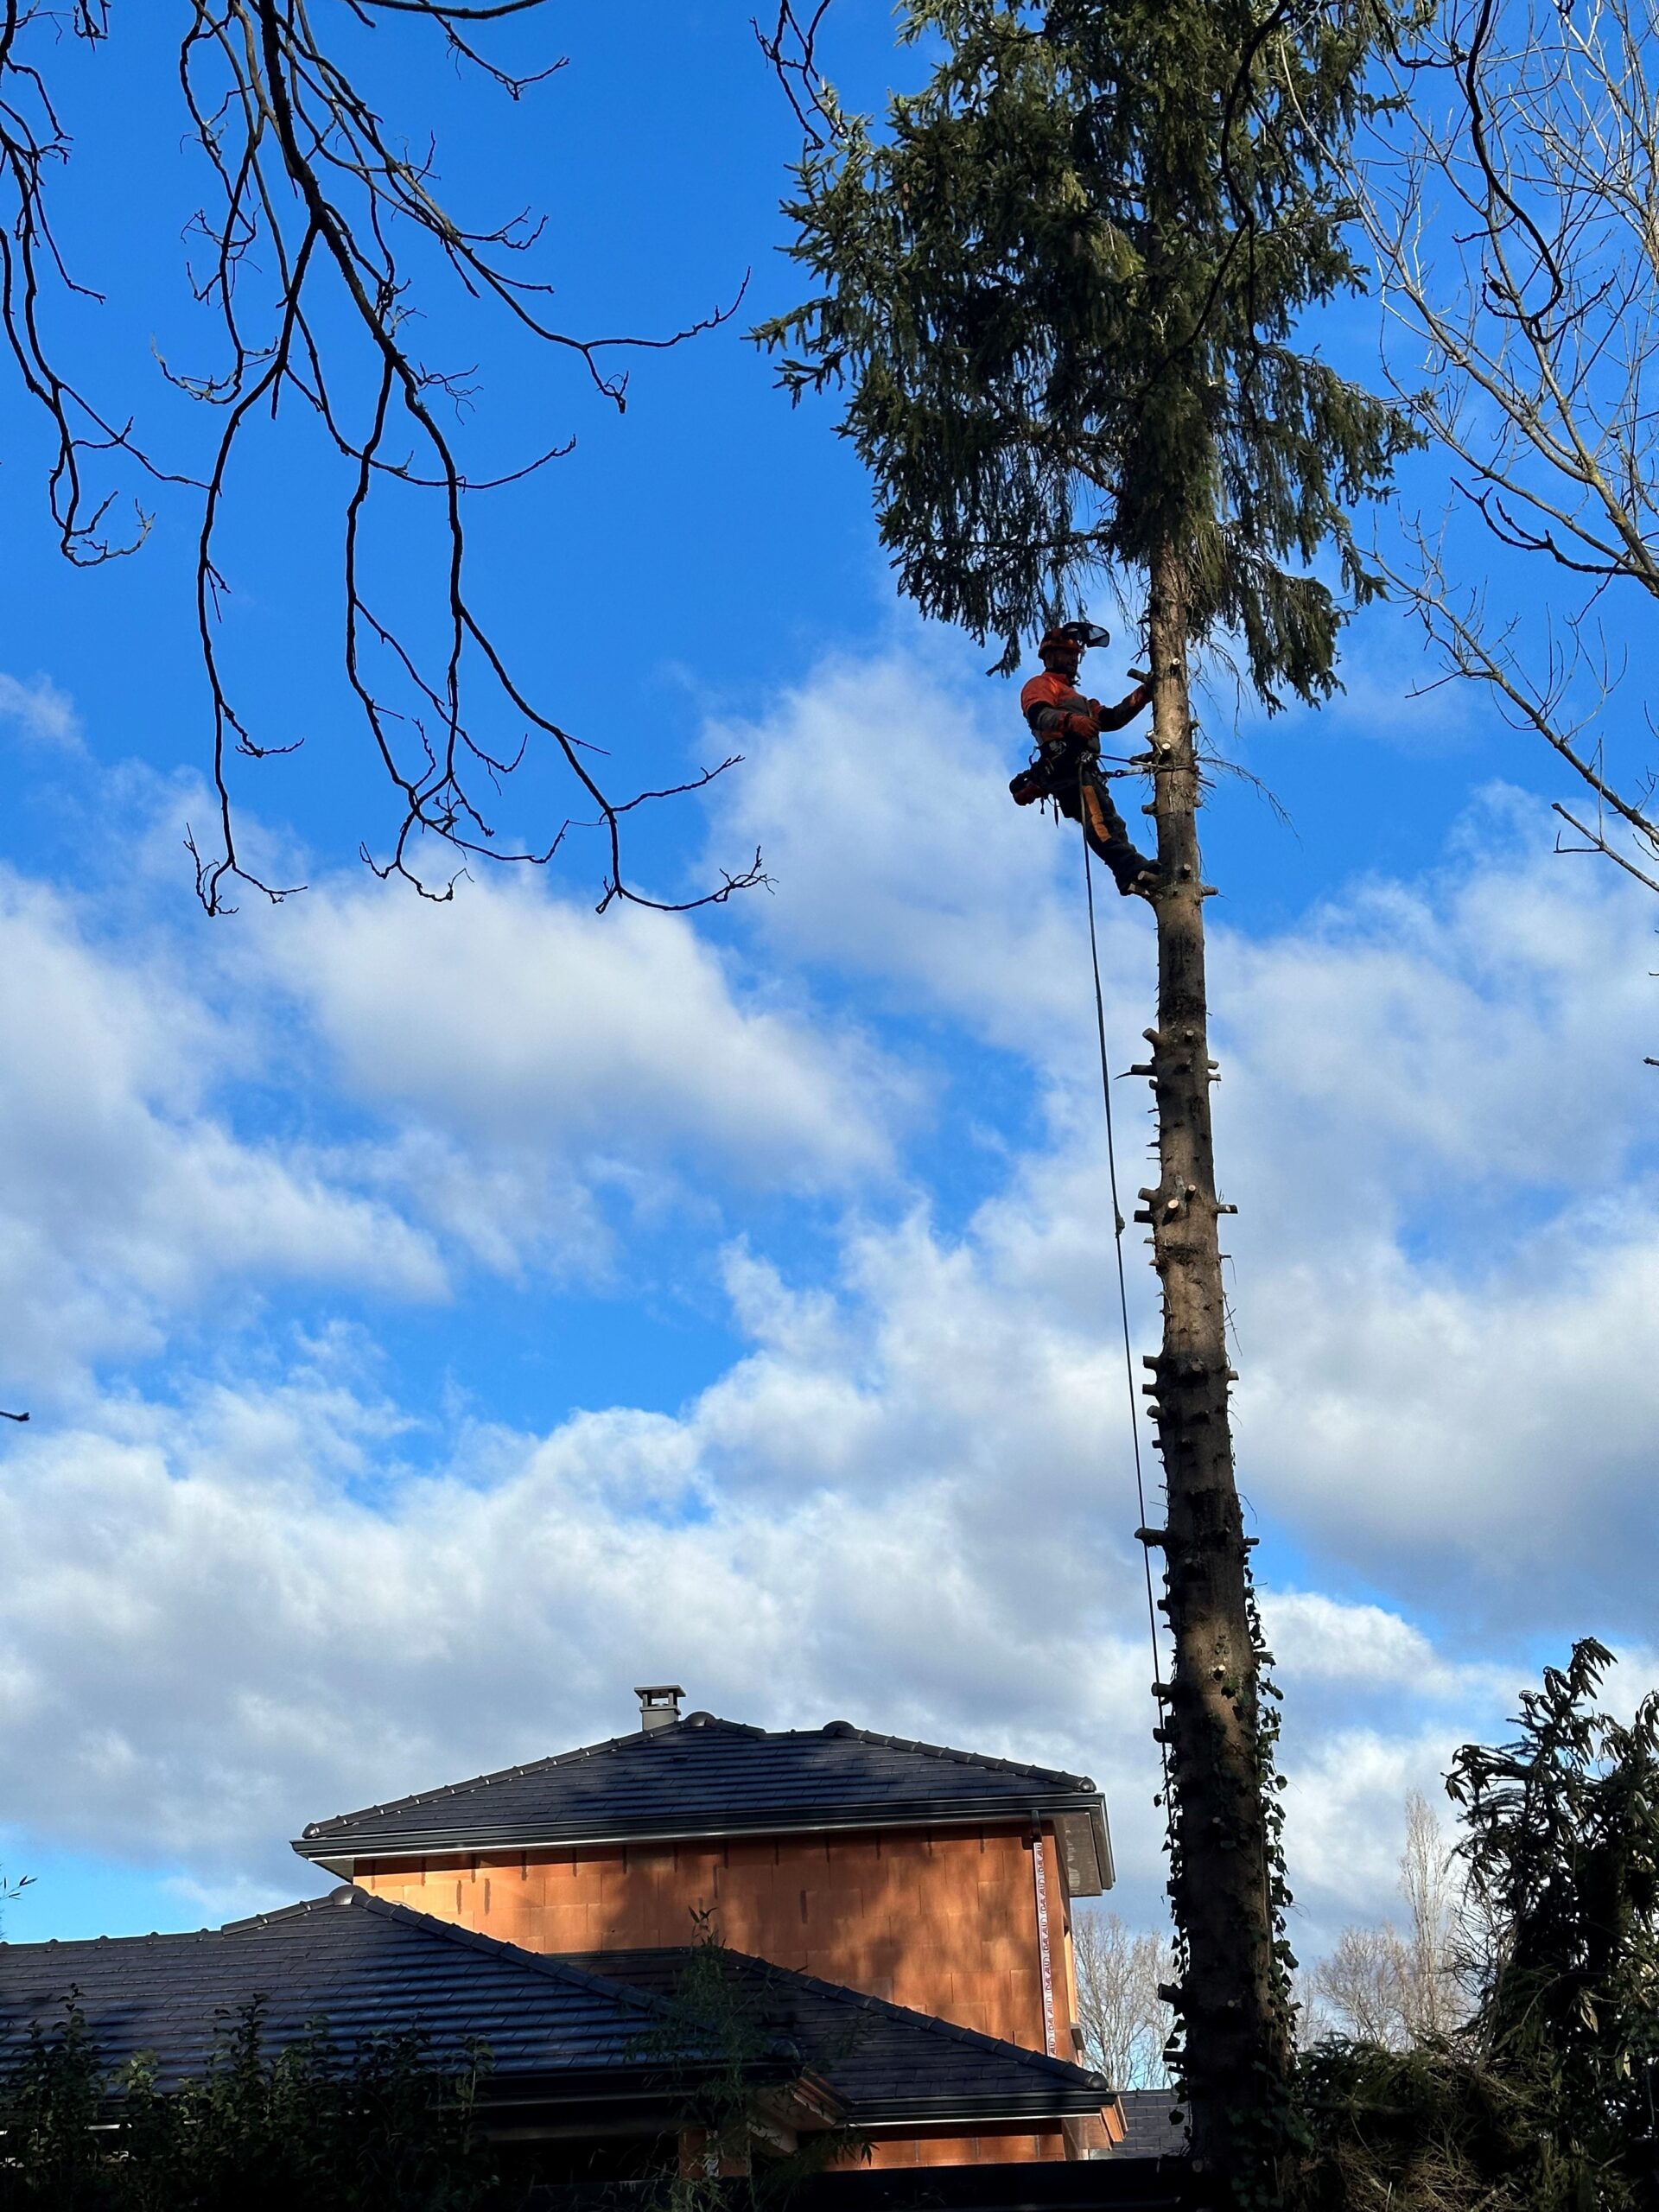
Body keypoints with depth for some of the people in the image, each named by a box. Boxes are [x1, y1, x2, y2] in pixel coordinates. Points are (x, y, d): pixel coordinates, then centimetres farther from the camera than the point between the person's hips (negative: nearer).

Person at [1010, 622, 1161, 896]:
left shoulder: (1076, 699, 42)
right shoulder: (1041, 685, 13)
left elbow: (1110, 719, 30)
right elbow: (1038, 714, -11)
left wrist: (1141, 696, 16)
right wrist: (1070, 721, -32)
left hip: (1080, 770, 11)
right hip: (1068, 766, -11)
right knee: (1101, 817, -28)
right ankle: (1133, 870, -47)